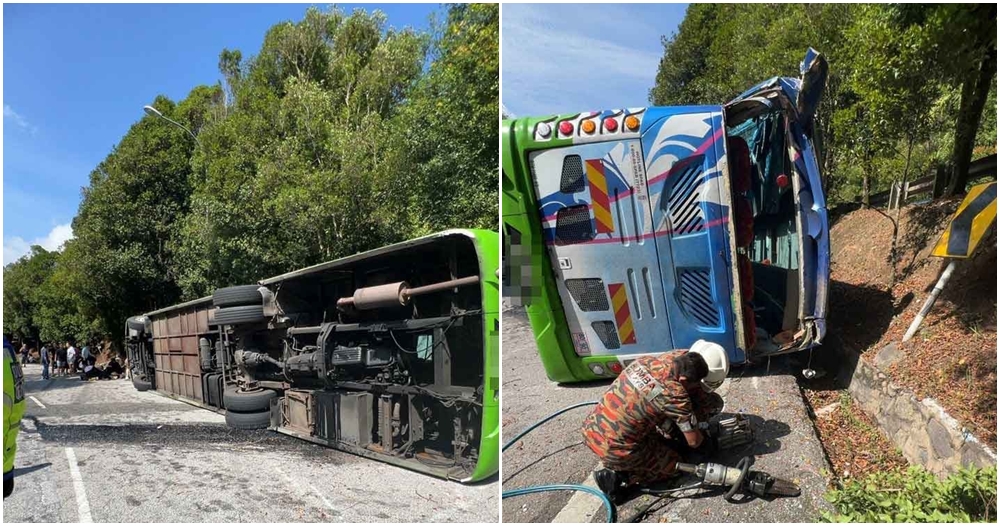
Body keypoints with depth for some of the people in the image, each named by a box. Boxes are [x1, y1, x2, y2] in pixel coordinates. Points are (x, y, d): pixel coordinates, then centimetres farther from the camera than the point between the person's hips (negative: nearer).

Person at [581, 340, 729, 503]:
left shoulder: (646, 361, -1)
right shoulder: (674, 395, -19)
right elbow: (694, 441, -7)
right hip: (616, 451, -7)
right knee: (672, 464, 17)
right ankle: (619, 477, 2)